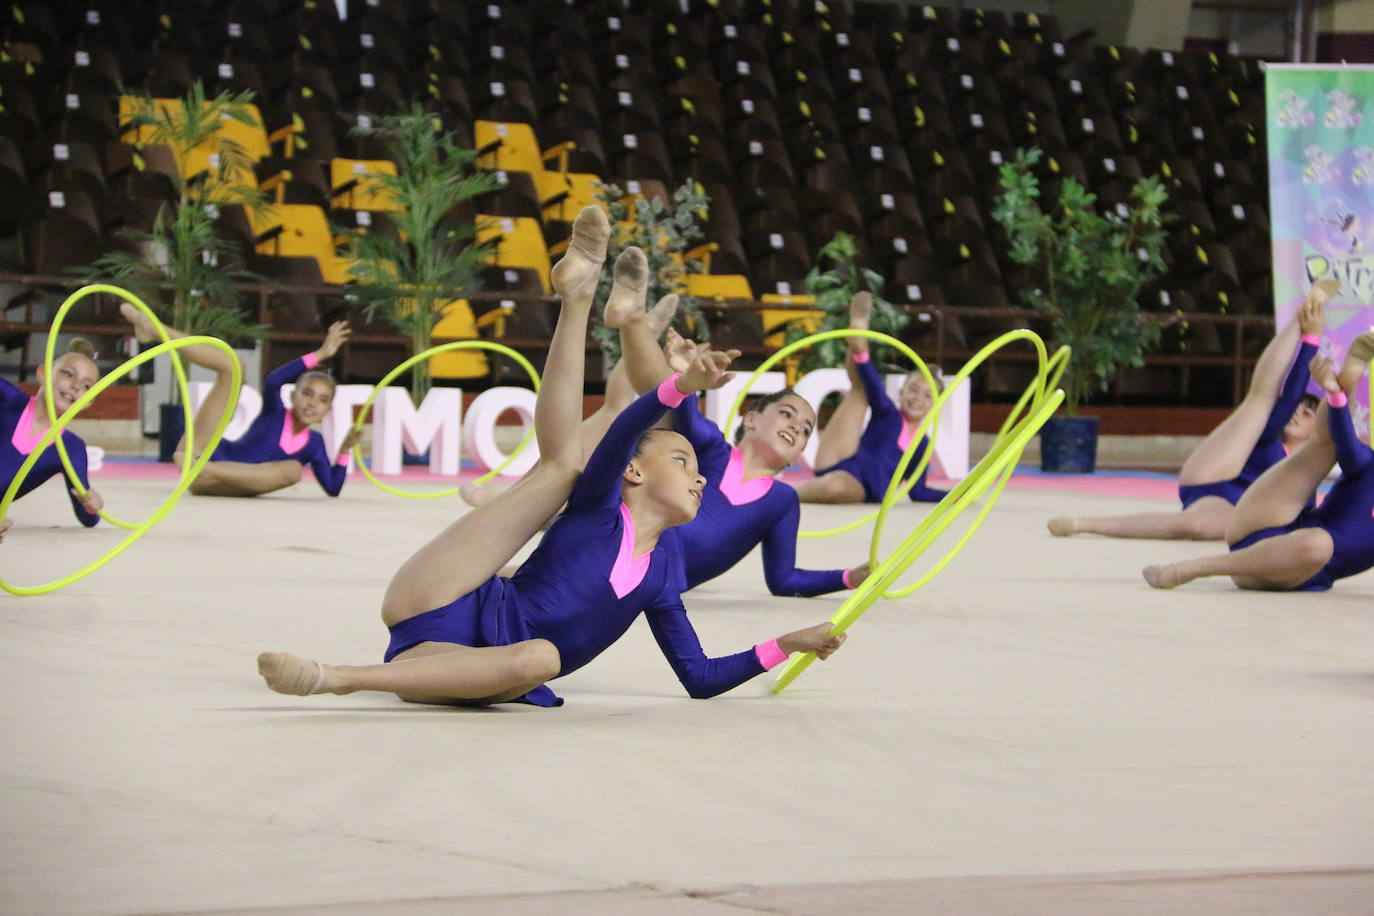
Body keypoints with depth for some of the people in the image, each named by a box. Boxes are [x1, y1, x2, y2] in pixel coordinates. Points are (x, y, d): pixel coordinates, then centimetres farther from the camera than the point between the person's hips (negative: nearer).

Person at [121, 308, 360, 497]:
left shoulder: (313, 444, 11)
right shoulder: (275, 413, 5)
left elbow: (333, 488, 7)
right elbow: (272, 381, -19)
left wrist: (345, 450, -4)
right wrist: (320, 355, -19)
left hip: (232, 481, 1)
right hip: (204, 452, -1)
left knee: (294, 469, -27)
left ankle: (206, 473, -37)